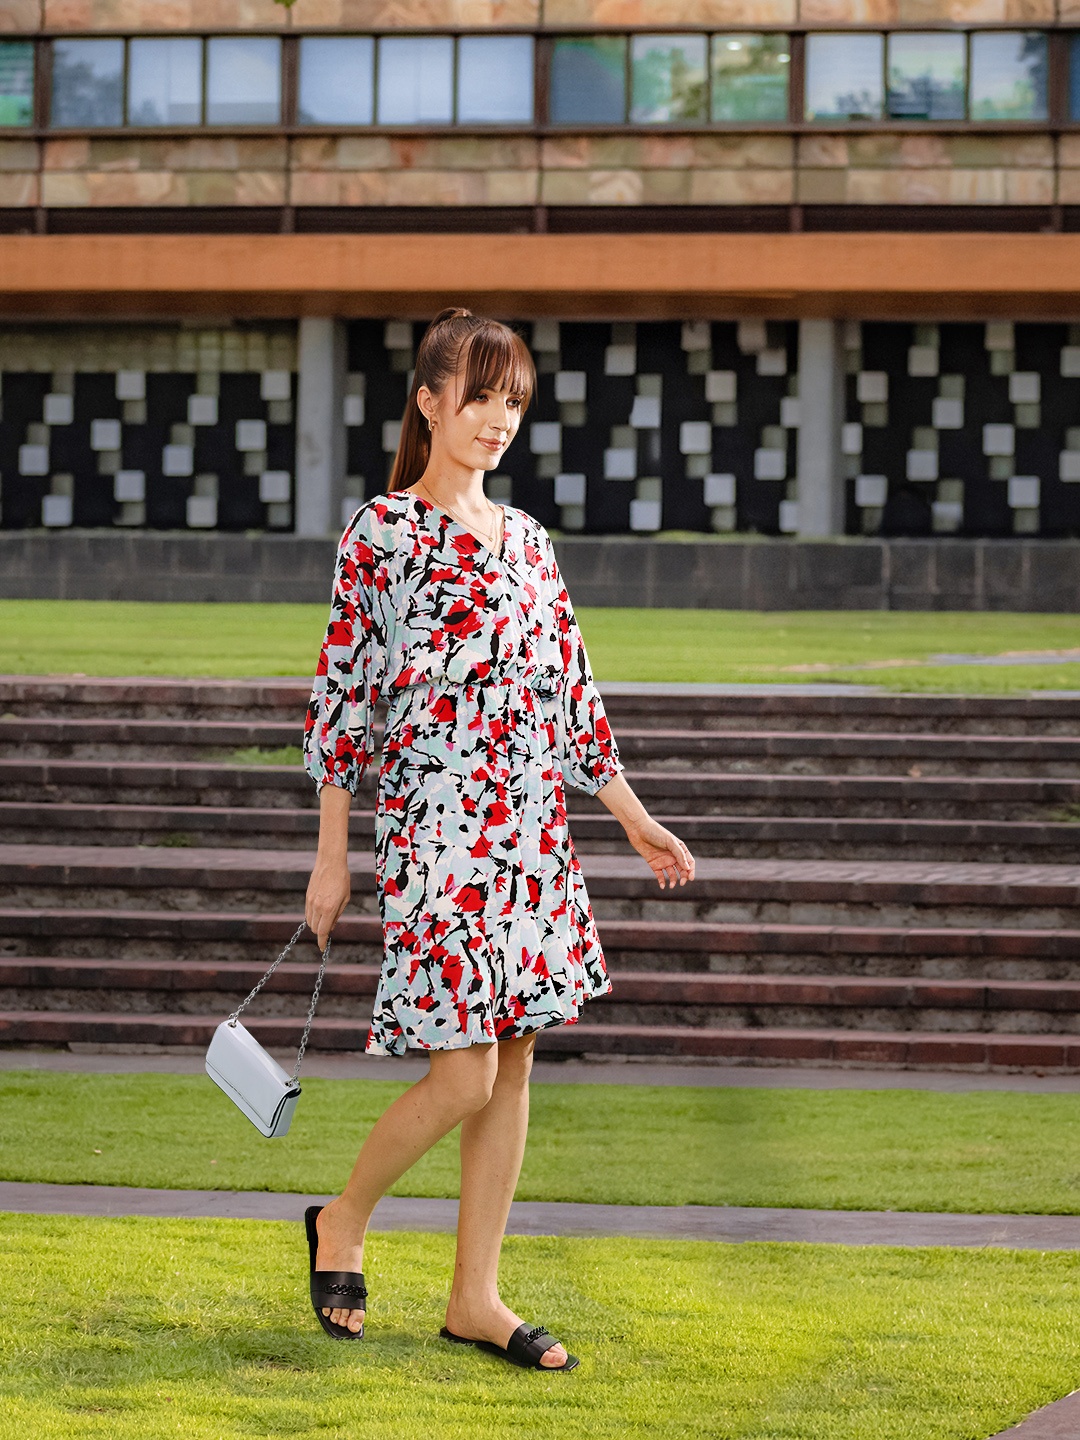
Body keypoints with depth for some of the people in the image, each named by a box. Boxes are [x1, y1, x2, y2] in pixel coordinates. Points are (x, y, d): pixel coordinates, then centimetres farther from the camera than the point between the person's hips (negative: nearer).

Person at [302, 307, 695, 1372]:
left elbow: (571, 692, 17)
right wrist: (332, 856, -5)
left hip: (531, 831, 6)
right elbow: (343, 693, -4)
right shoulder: (382, 533, -4)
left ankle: (476, 1295, 12)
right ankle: (342, 1224, 14)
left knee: (512, 1062, 5)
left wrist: (636, 822, 17)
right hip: (433, 825, -6)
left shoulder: (524, 541, 12)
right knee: (463, 1075, -10)